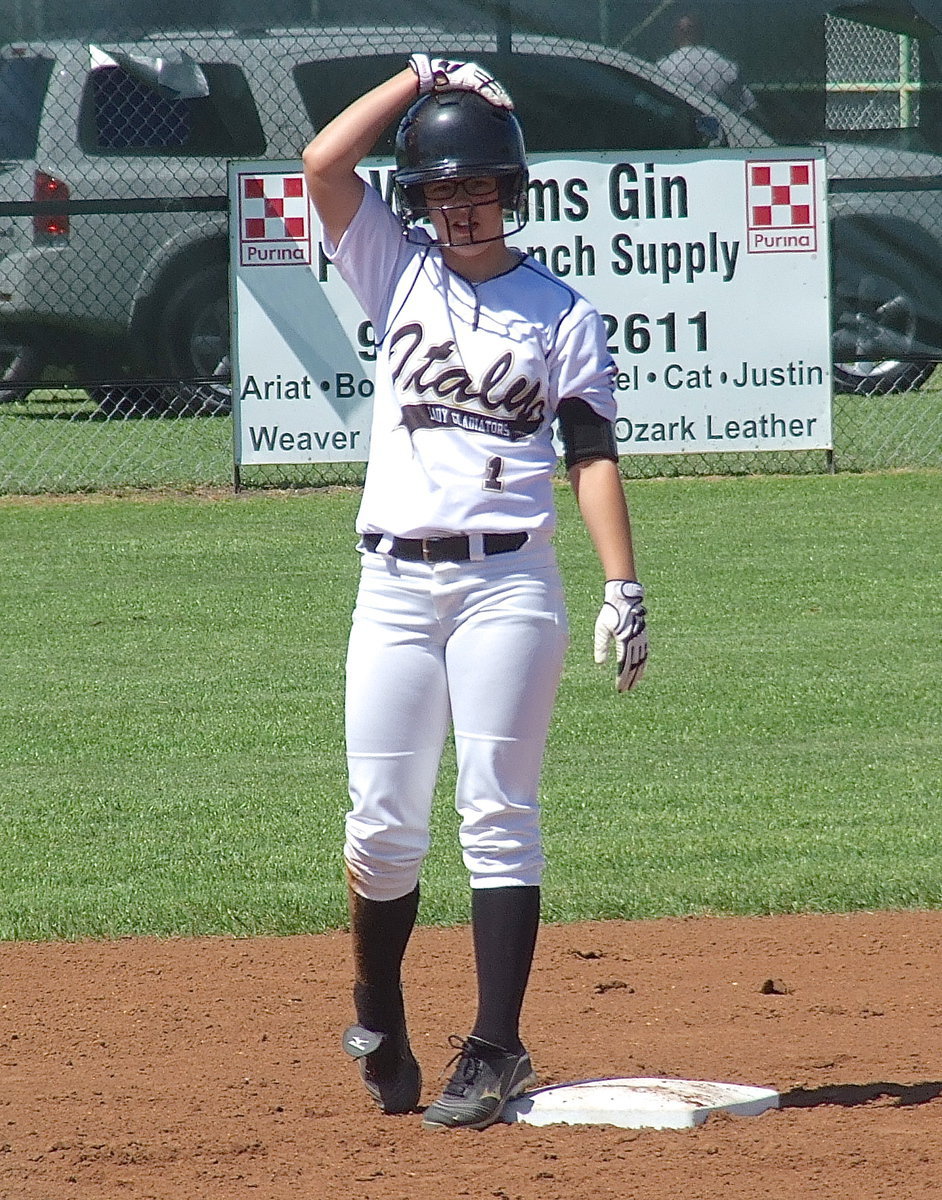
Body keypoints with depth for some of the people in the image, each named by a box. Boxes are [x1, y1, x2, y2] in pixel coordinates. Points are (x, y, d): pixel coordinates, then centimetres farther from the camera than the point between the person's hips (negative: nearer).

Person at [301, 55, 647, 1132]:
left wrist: (623, 584, -7)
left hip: (508, 584, -2)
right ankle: (378, 1025, 21)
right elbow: (322, 164, -2)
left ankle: (494, 1051, -6)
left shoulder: (558, 310, 6)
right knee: (381, 823, 1)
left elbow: (592, 453, 2)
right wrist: (424, 78, 4)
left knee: (497, 815, -6)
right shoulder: (397, 272, 11)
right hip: (395, 583, 2)